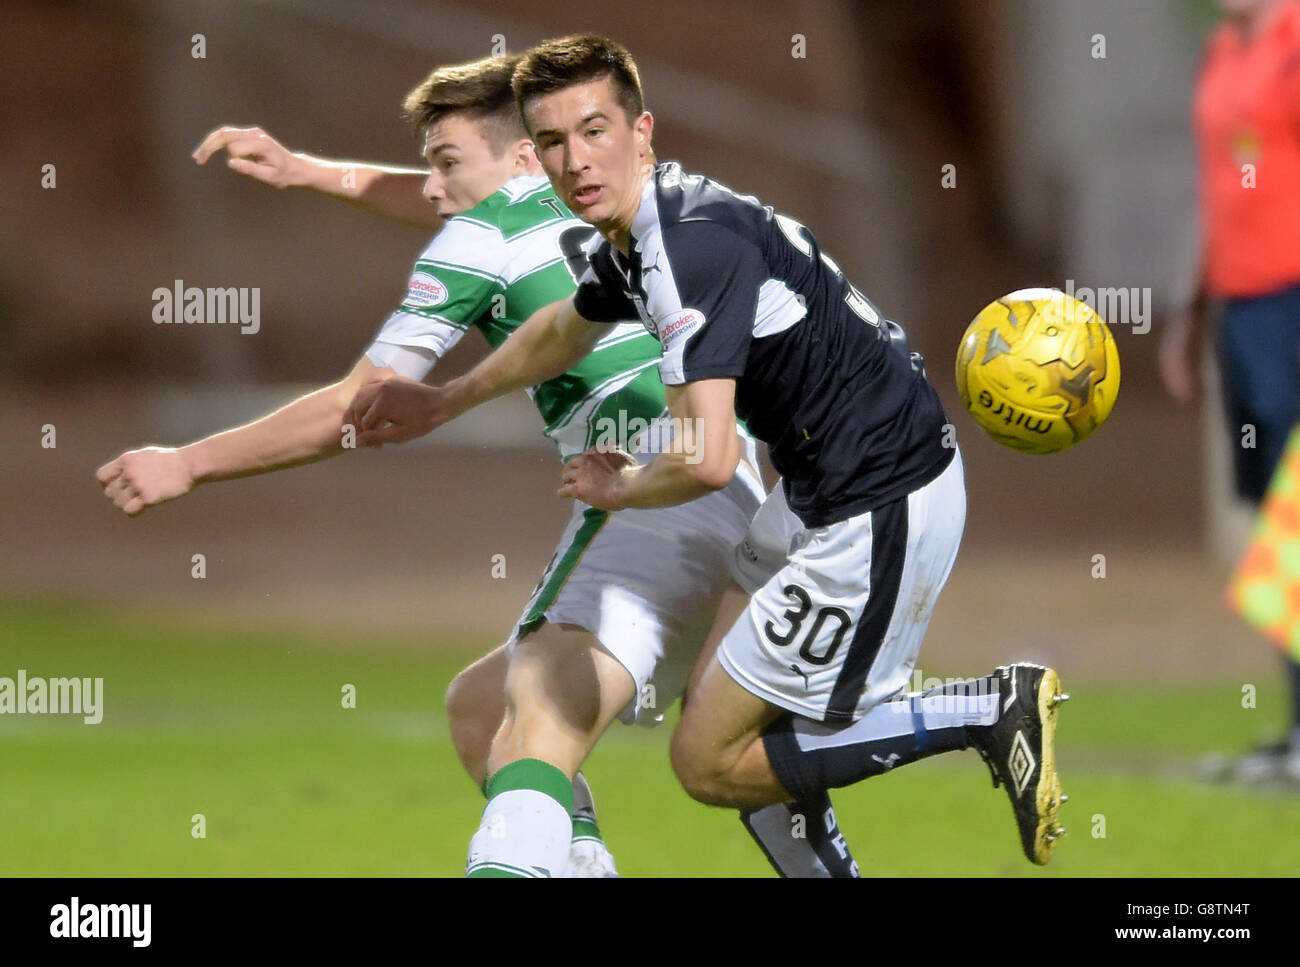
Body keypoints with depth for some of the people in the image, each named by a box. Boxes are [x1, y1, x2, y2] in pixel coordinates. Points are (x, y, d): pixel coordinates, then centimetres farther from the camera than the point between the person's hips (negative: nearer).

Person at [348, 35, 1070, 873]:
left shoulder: (696, 244, -24)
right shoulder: (633, 232, 8)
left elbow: (710, 459, -32)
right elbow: (565, 330, 33)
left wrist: (618, 489, -10)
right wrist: (444, 402, 44)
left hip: (880, 513, -11)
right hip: (824, 492, 11)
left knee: (710, 762, -5)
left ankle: (991, 713, -6)